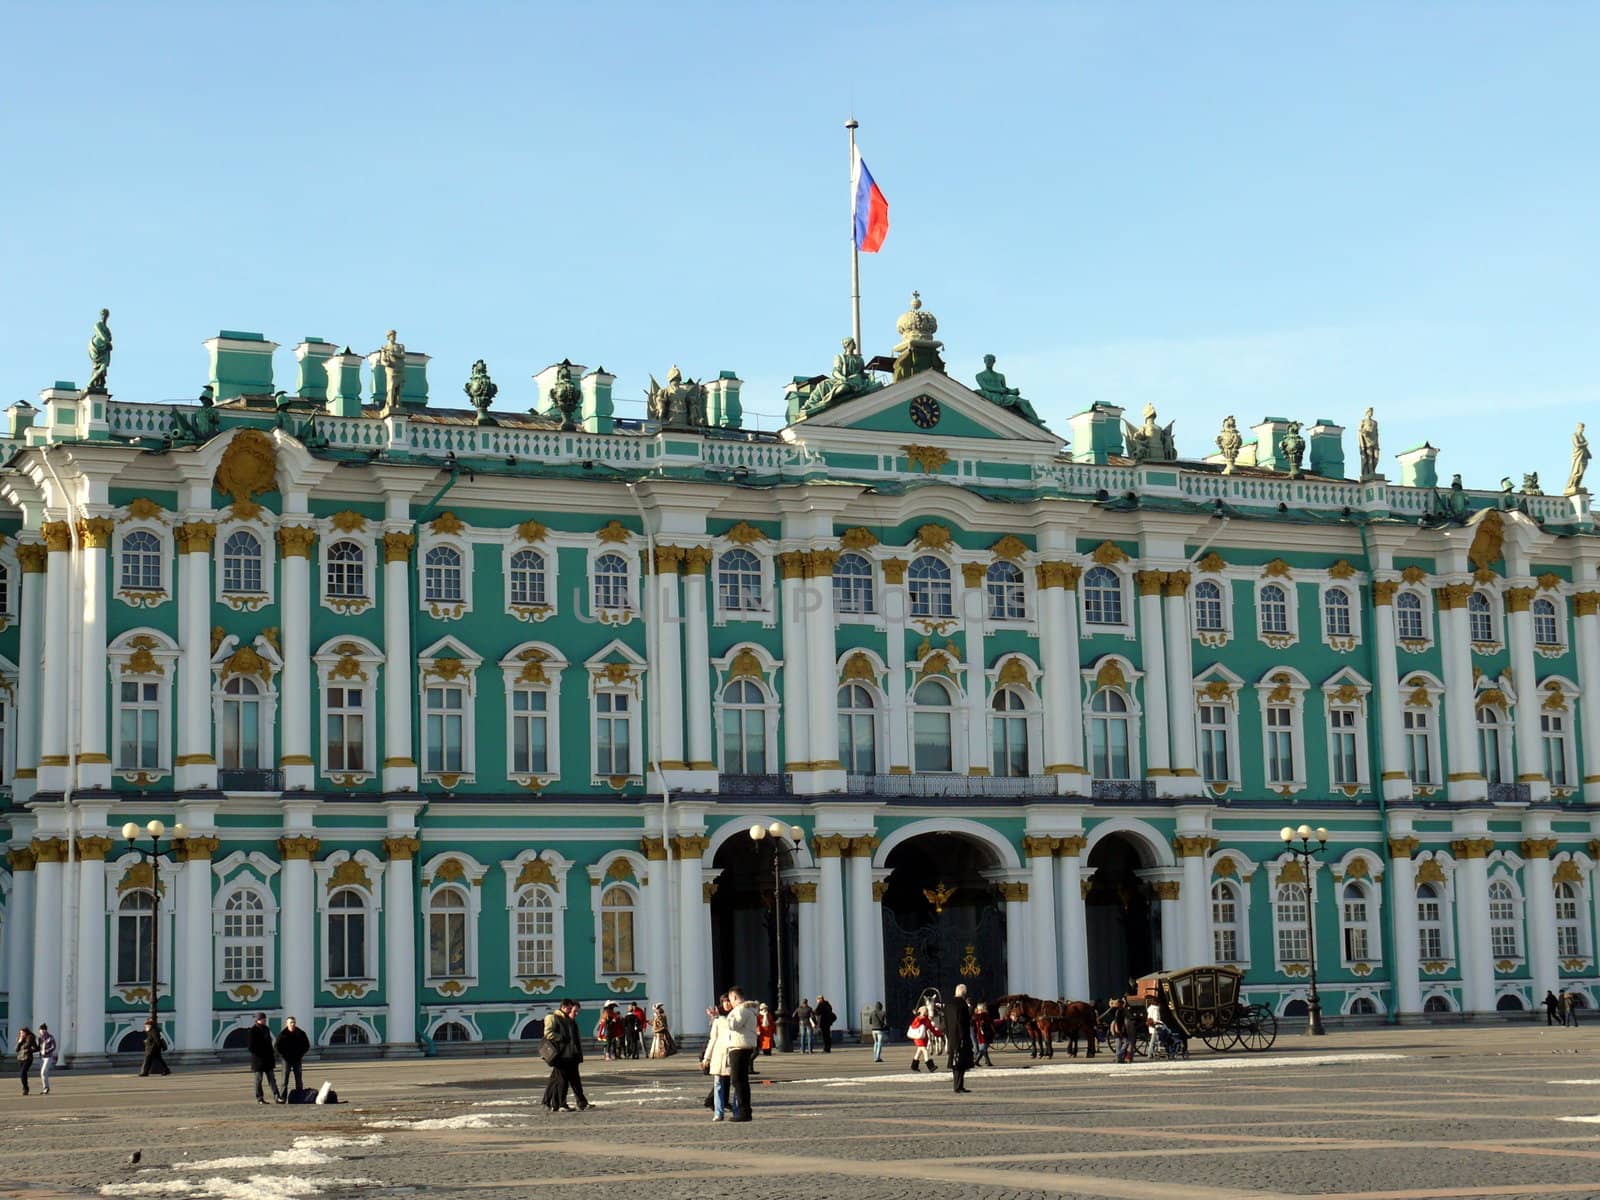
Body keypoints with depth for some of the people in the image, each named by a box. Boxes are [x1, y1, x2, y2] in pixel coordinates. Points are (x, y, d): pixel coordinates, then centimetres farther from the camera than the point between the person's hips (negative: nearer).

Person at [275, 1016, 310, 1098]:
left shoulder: (300, 1033, 0)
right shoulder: (282, 1034, -7)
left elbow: (307, 1045, 10)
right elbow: (276, 1046, -2)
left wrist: (300, 1054, 1)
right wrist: (283, 1055, -6)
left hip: (297, 1059, 2)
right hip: (286, 1059, -2)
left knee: (298, 1079, 5)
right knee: (285, 1079, -5)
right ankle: (283, 1097, -3)